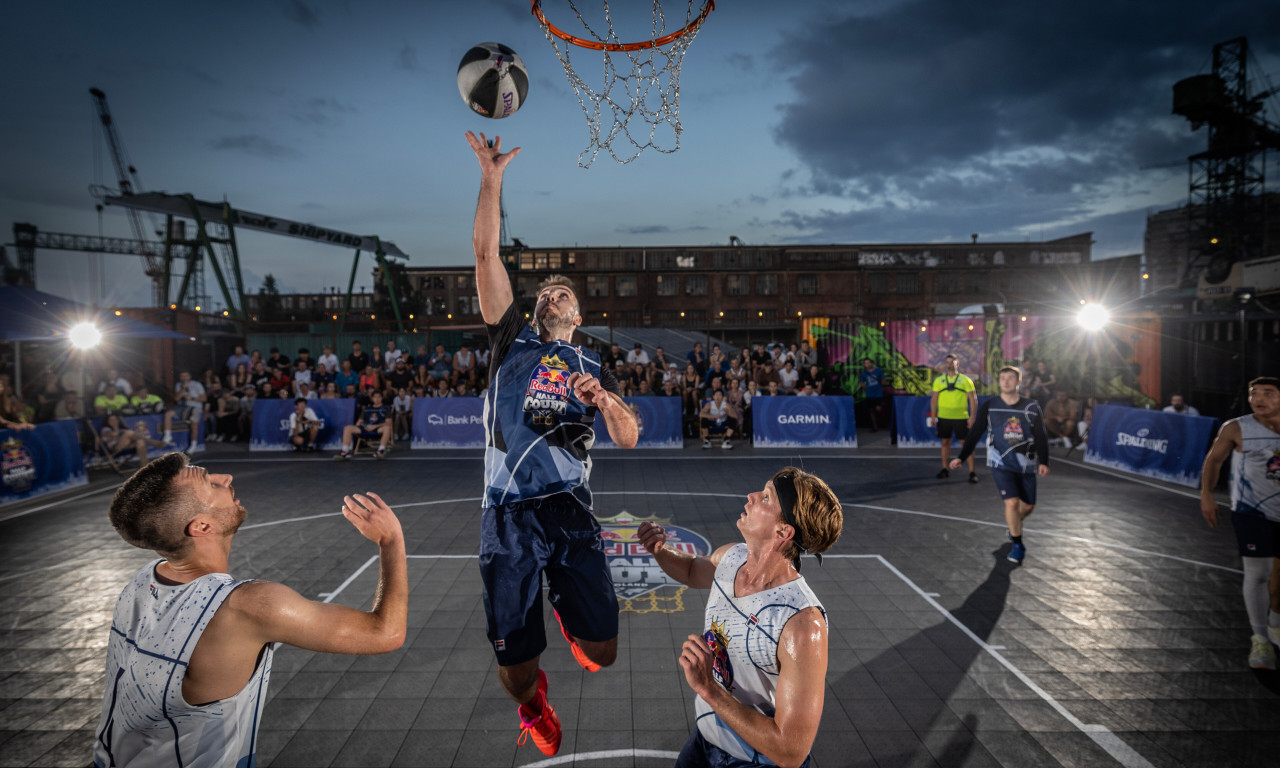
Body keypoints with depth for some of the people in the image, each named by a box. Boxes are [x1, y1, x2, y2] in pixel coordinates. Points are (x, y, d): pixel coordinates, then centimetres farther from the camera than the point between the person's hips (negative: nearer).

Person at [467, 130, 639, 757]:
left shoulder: (591, 368, 19)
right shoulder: (511, 340, 14)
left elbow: (629, 440, 8)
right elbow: (486, 252, 7)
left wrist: (604, 400, -11)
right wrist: (491, 176, 3)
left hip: (571, 512, 2)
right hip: (509, 516, -1)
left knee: (603, 652, -3)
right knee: (514, 668, 0)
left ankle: (566, 612, 33)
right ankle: (531, 703, 38)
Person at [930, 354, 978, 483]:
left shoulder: (965, 380, 2)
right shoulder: (939, 380, 8)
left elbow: (973, 399, 1)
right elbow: (934, 399, 11)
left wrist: (972, 416, -8)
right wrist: (933, 416, 5)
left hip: (961, 417, -2)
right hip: (943, 417, 3)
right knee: (945, 442, 9)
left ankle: (972, 472, 1)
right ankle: (945, 470, 20)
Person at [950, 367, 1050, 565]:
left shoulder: (1031, 407, 2)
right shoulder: (989, 407, -1)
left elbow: (1041, 436, 1)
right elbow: (974, 434, 1)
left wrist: (1043, 462, -11)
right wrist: (961, 457, -7)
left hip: (1026, 465, 3)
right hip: (1001, 463, -2)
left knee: (1028, 506, 10)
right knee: (1012, 502, -16)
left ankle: (1012, 523, 44)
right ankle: (1018, 545, 2)